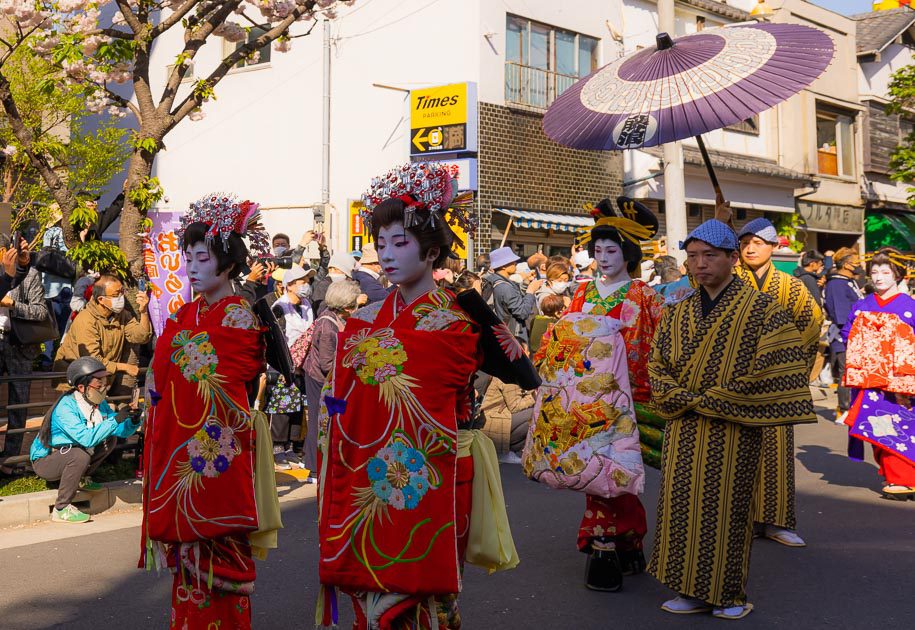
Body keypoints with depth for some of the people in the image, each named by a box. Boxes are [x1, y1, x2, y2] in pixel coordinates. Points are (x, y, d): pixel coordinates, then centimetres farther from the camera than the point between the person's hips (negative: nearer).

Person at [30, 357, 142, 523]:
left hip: (68, 453, 8)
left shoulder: (99, 403, -7)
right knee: (80, 455, -34)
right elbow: (87, 438, -41)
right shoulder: (65, 407, -29)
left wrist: (133, 421, -26)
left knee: (110, 439, -1)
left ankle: (80, 479, 11)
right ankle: (61, 510, -21)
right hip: (44, 461, -7)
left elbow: (122, 431, -5)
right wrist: (115, 419, -41)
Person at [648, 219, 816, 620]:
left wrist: (708, 401, -13)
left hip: (732, 432, -4)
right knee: (682, 508, 6)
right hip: (683, 431, 5)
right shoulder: (677, 313, 10)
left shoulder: (762, 310, -5)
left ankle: (727, 595, 19)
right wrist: (685, 400, -10)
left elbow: (771, 373, -12)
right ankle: (692, 592, 20)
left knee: (725, 510, 3)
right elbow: (657, 368, 9)